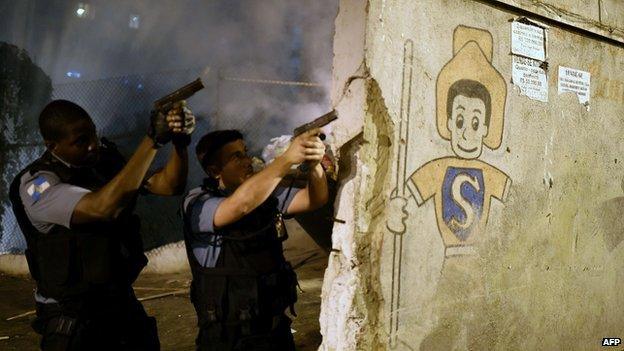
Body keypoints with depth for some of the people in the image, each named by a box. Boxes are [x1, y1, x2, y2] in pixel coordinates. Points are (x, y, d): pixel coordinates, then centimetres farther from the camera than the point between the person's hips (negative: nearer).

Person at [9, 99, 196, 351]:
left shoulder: (106, 160, -1)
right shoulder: (36, 185, -20)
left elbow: (169, 185, -7)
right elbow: (103, 208, -36)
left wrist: (181, 142, -27)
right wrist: (153, 139, -36)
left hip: (124, 302, 6)